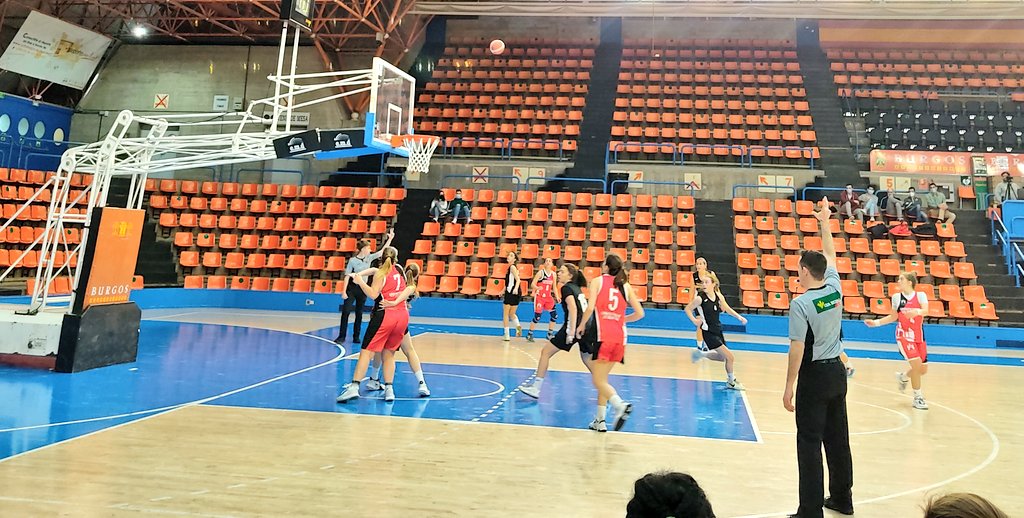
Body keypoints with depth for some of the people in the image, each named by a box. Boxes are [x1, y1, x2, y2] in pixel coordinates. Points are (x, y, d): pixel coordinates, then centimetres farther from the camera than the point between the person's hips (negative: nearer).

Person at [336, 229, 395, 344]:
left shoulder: (369, 258, 3)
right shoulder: (352, 260, -10)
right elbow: (347, 276, -10)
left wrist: (390, 239, -2)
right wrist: (344, 291, -14)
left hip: (363, 289, 5)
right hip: (352, 288, -5)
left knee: (359, 314, 10)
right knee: (345, 311, -10)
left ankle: (356, 337, 18)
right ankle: (342, 336, -4)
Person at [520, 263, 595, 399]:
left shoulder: (567, 288, -3)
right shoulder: (577, 288, 20)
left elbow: (573, 309, -17)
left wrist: (571, 332, -23)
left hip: (577, 327, -8)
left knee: (546, 352, -1)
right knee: (587, 359, 23)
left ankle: (536, 388, -2)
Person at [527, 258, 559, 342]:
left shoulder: (553, 274, 5)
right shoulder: (540, 272, -9)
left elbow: (554, 287, 13)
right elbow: (533, 284, -12)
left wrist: (557, 296, 1)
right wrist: (537, 288, -32)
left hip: (548, 297, 6)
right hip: (539, 297, -5)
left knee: (555, 315, 1)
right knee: (537, 317, -8)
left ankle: (550, 334, 15)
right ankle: (529, 334, 8)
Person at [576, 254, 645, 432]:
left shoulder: (597, 281, 3)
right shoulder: (625, 286, 14)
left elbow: (590, 307, -11)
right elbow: (639, 313, 11)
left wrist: (581, 325, 5)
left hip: (604, 336, -5)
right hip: (620, 337, 5)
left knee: (599, 381, 0)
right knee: (602, 378, 16)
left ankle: (621, 405, -24)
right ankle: (600, 420, 18)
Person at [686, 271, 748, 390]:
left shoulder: (718, 295, -3)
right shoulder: (700, 298, -18)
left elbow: (727, 308, 11)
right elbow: (687, 309, -6)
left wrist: (739, 317, -1)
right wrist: (694, 321, -16)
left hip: (718, 330, 7)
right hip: (709, 333, -7)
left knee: (721, 357, 19)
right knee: (730, 357, -5)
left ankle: (701, 353, 39)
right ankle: (731, 381, 17)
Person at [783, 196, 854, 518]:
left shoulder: (800, 304, -17)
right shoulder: (835, 289, 0)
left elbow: (797, 350, -17)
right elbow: (830, 255, 18)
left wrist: (789, 387, -11)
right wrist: (824, 222, 27)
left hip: (814, 375, -7)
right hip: (837, 371, 7)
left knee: (809, 444, -2)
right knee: (838, 439, 17)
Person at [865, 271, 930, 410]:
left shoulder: (920, 295, -5)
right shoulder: (896, 297, -1)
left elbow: (925, 311, -24)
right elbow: (893, 317, 11)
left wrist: (917, 312, -46)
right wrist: (876, 322, 3)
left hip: (919, 336, 2)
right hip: (904, 335, -1)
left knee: (923, 369, 5)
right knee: (916, 364, -17)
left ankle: (903, 377, 37)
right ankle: (918, 397, -2)